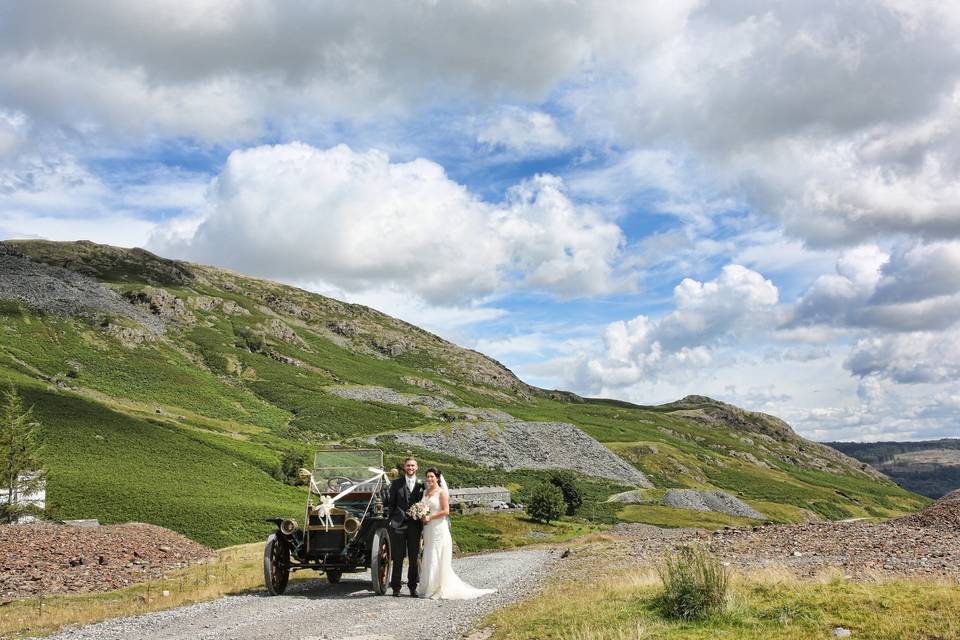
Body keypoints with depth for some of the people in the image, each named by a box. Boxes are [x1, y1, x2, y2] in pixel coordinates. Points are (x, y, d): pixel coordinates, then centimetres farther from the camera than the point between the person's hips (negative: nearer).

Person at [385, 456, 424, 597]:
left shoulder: (421, 485, 7)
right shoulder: (396, 483, 4)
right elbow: (391, 503, 5)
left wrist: (422, 521, 1)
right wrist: (390, 520, -2)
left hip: (415, 525, 1)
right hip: (398, 524, -1)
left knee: (414, 558, 6)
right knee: (398, 558, 2)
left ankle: (413, 586, 15)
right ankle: (396, 587, 8)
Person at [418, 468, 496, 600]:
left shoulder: (442, 492, -7)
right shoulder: (426, 493, 14)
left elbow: (446, 511, -13)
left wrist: (430, 517, -15)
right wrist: (423, 517, 5)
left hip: (439, 529, -7)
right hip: (428, 529, 7)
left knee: (438, 559, -6)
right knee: (428, 560, 6)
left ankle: (439, 590, -1)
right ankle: (429, 588, 11)